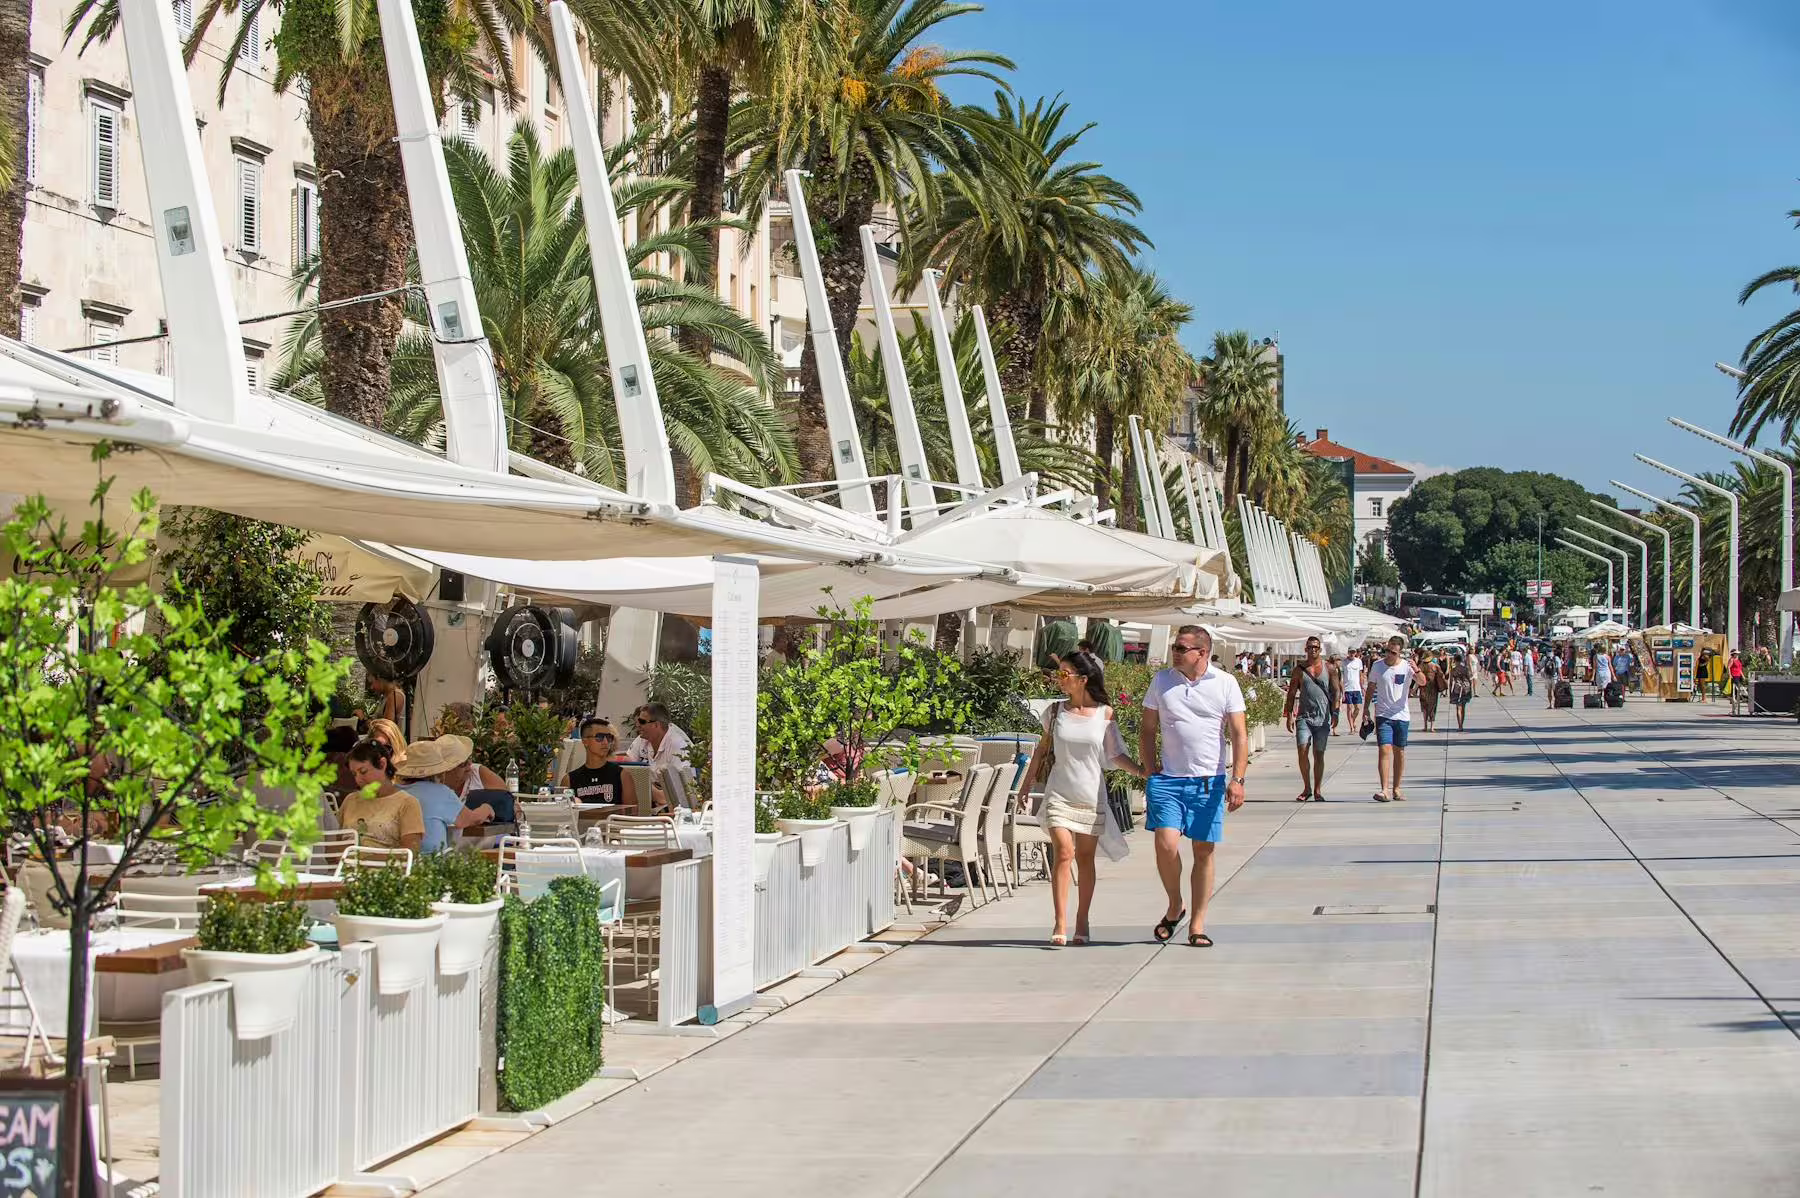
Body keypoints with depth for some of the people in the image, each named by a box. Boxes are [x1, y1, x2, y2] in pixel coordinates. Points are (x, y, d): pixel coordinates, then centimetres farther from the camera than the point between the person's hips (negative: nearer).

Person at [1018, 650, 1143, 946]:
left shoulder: (1104, 713, -1)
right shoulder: (1055, 711, 3)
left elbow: (1115, 755, 4)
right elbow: (1042, 748, 15)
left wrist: (1143, 772, -8)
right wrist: (1027, 783, 16)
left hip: (1091, 796, 0)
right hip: (1059, 794, 0)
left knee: (1085, 858, 5)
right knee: (1063, 853, -13)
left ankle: (1082, 922, 16)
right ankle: (1060, 924, -15)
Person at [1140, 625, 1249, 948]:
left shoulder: (1225, 684, 1)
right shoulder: (1161, 681, 6)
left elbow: (1239, 735, -1)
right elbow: (1147, 730, 13)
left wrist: (1237, 779, -11)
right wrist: (1150, 772, 4)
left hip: (1209, 782, -1)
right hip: (1168, 779, 1)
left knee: (1204, 852, 3)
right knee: (1166, 844, -14)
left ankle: (1197, 925, 12)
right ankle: (1174, 906, 11)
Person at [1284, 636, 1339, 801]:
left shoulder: (1328, 668, 5)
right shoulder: (1298, 670, 6)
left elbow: (1335, 691, 6)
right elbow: (1292, 693, 8)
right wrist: (1289, 715, 0)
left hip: (1322, 718, 0)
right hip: (1304, 717, 0)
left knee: (1318, 754, 4)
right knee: (1302, 751, -10)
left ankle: (1317, 790, 12)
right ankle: (1307, 789, 4)